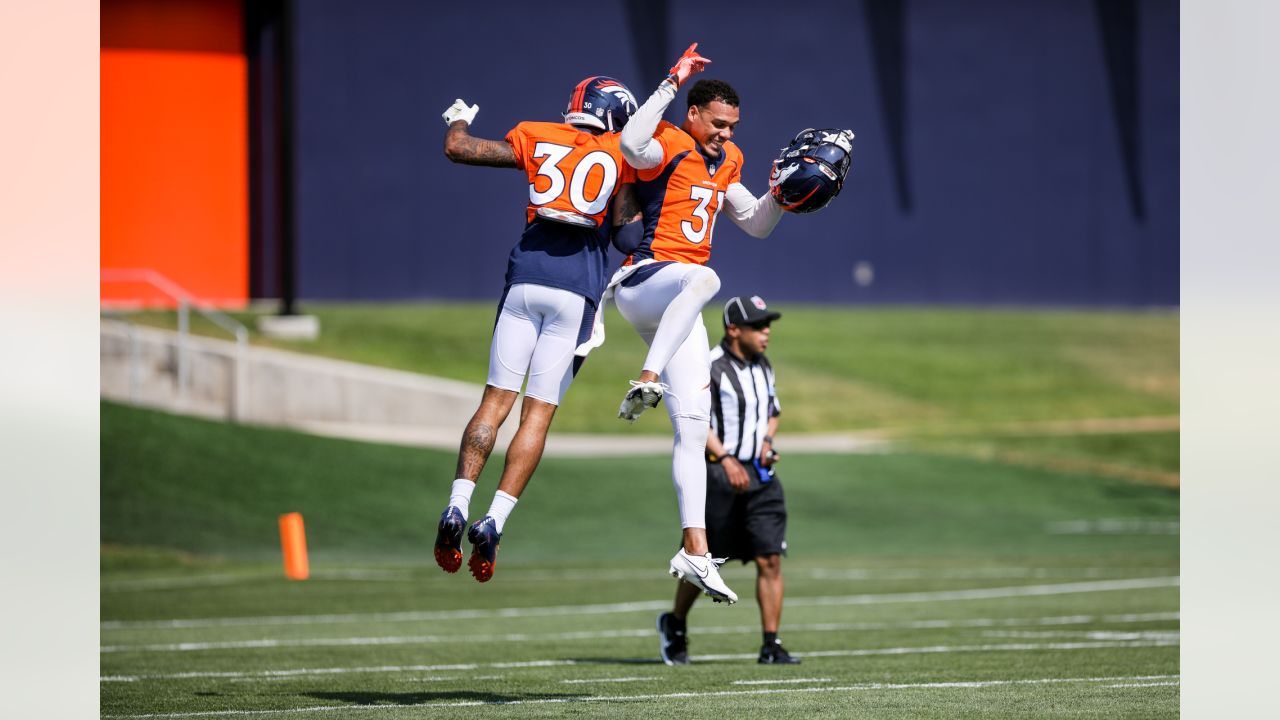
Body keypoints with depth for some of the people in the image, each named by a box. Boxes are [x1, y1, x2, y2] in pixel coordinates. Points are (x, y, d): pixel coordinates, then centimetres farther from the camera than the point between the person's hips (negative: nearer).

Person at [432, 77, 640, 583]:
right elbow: (623, 228, 1)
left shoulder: (536, 139, 11)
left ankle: (458, 506, -9)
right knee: (539, 413, -1)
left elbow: (457, 148, 15)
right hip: (578, 287, -2)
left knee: (496, 402, 6)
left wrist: (458, 120, 36)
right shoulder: (623, 154, 5)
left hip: (526, 277, 2)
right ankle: (494, 521, -12)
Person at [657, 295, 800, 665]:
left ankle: (771, 645, -2)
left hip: (759, 475, 6)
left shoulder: (763, 367, 14)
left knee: (770, 560, -4)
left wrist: (767, 440, 5)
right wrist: (725, 460, -26)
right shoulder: (710, 367, -11)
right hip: (717, 475, -6)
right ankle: (675, 625, 27)